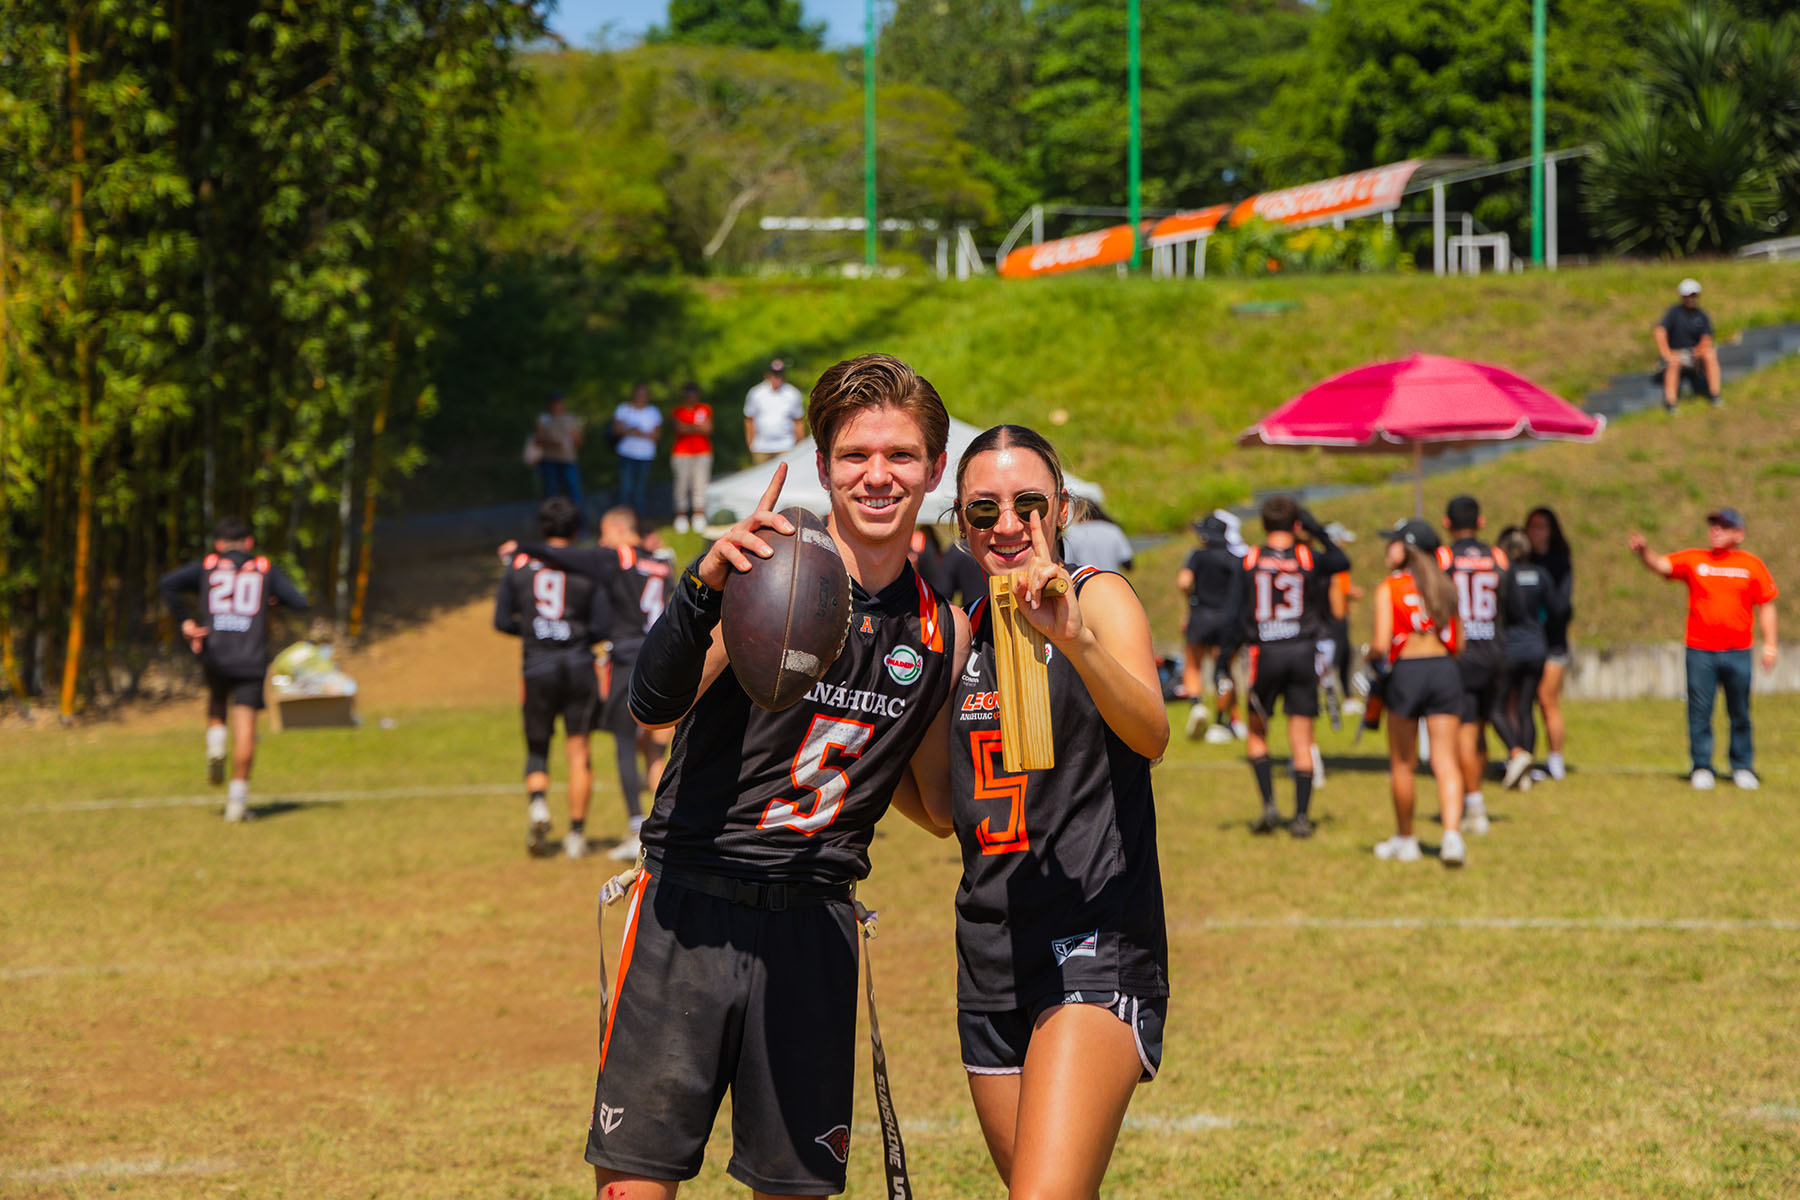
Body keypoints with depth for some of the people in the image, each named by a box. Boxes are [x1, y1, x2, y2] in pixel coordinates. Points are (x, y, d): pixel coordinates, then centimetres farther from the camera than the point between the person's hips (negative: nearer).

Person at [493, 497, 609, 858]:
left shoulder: (518, 563, 2)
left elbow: (502, 621, 3)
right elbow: (601, 627, -6)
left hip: (537, 667, 1)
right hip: (579, 665, -1)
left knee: (537, 750, 12)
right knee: (578, 752, 5)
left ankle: (537, 801, -16)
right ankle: (576, 834, 4)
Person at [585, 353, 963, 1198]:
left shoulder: (943, 631, 9)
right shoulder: (772, 574, -7)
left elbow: (938, 808, 21)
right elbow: (656, 704, -23)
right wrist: (703, 586, -39)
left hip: (813, 926, 4)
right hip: (690, 909, -4)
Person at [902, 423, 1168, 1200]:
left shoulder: (1098, 597, -3)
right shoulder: (964, 632, 14)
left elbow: (1151, 735, -22)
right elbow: (944, 808, 14)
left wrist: (1075, 640, -39)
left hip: (1095, 942, -7)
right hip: (990, 954, 7)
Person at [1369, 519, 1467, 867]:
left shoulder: (1389, 588, -2)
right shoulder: (1445, 587, 11)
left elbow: (1381, 643, -11)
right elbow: (1457, 645, 13)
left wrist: (1369, 653, 10)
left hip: (1407, 671, -3)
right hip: (1445, 672, 3)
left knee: (1402, 764, 11)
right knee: (1445, 761, -1)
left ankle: (1405, 839, 22)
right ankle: (1452, 835, -18)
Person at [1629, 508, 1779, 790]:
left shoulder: (1751, 565, 7)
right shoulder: (1694, 560, 7)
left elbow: (1766, 605, 9)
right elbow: (1661, 564, -5)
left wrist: (1769, 644, 4)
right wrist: (1643, 552, -26)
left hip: (1738, 651, 0)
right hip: (1700, 650, 0)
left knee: (1740, 713, 5)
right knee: (1699, 711, -2)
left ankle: (1742, 767, 16)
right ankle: (1701, 768, 6)